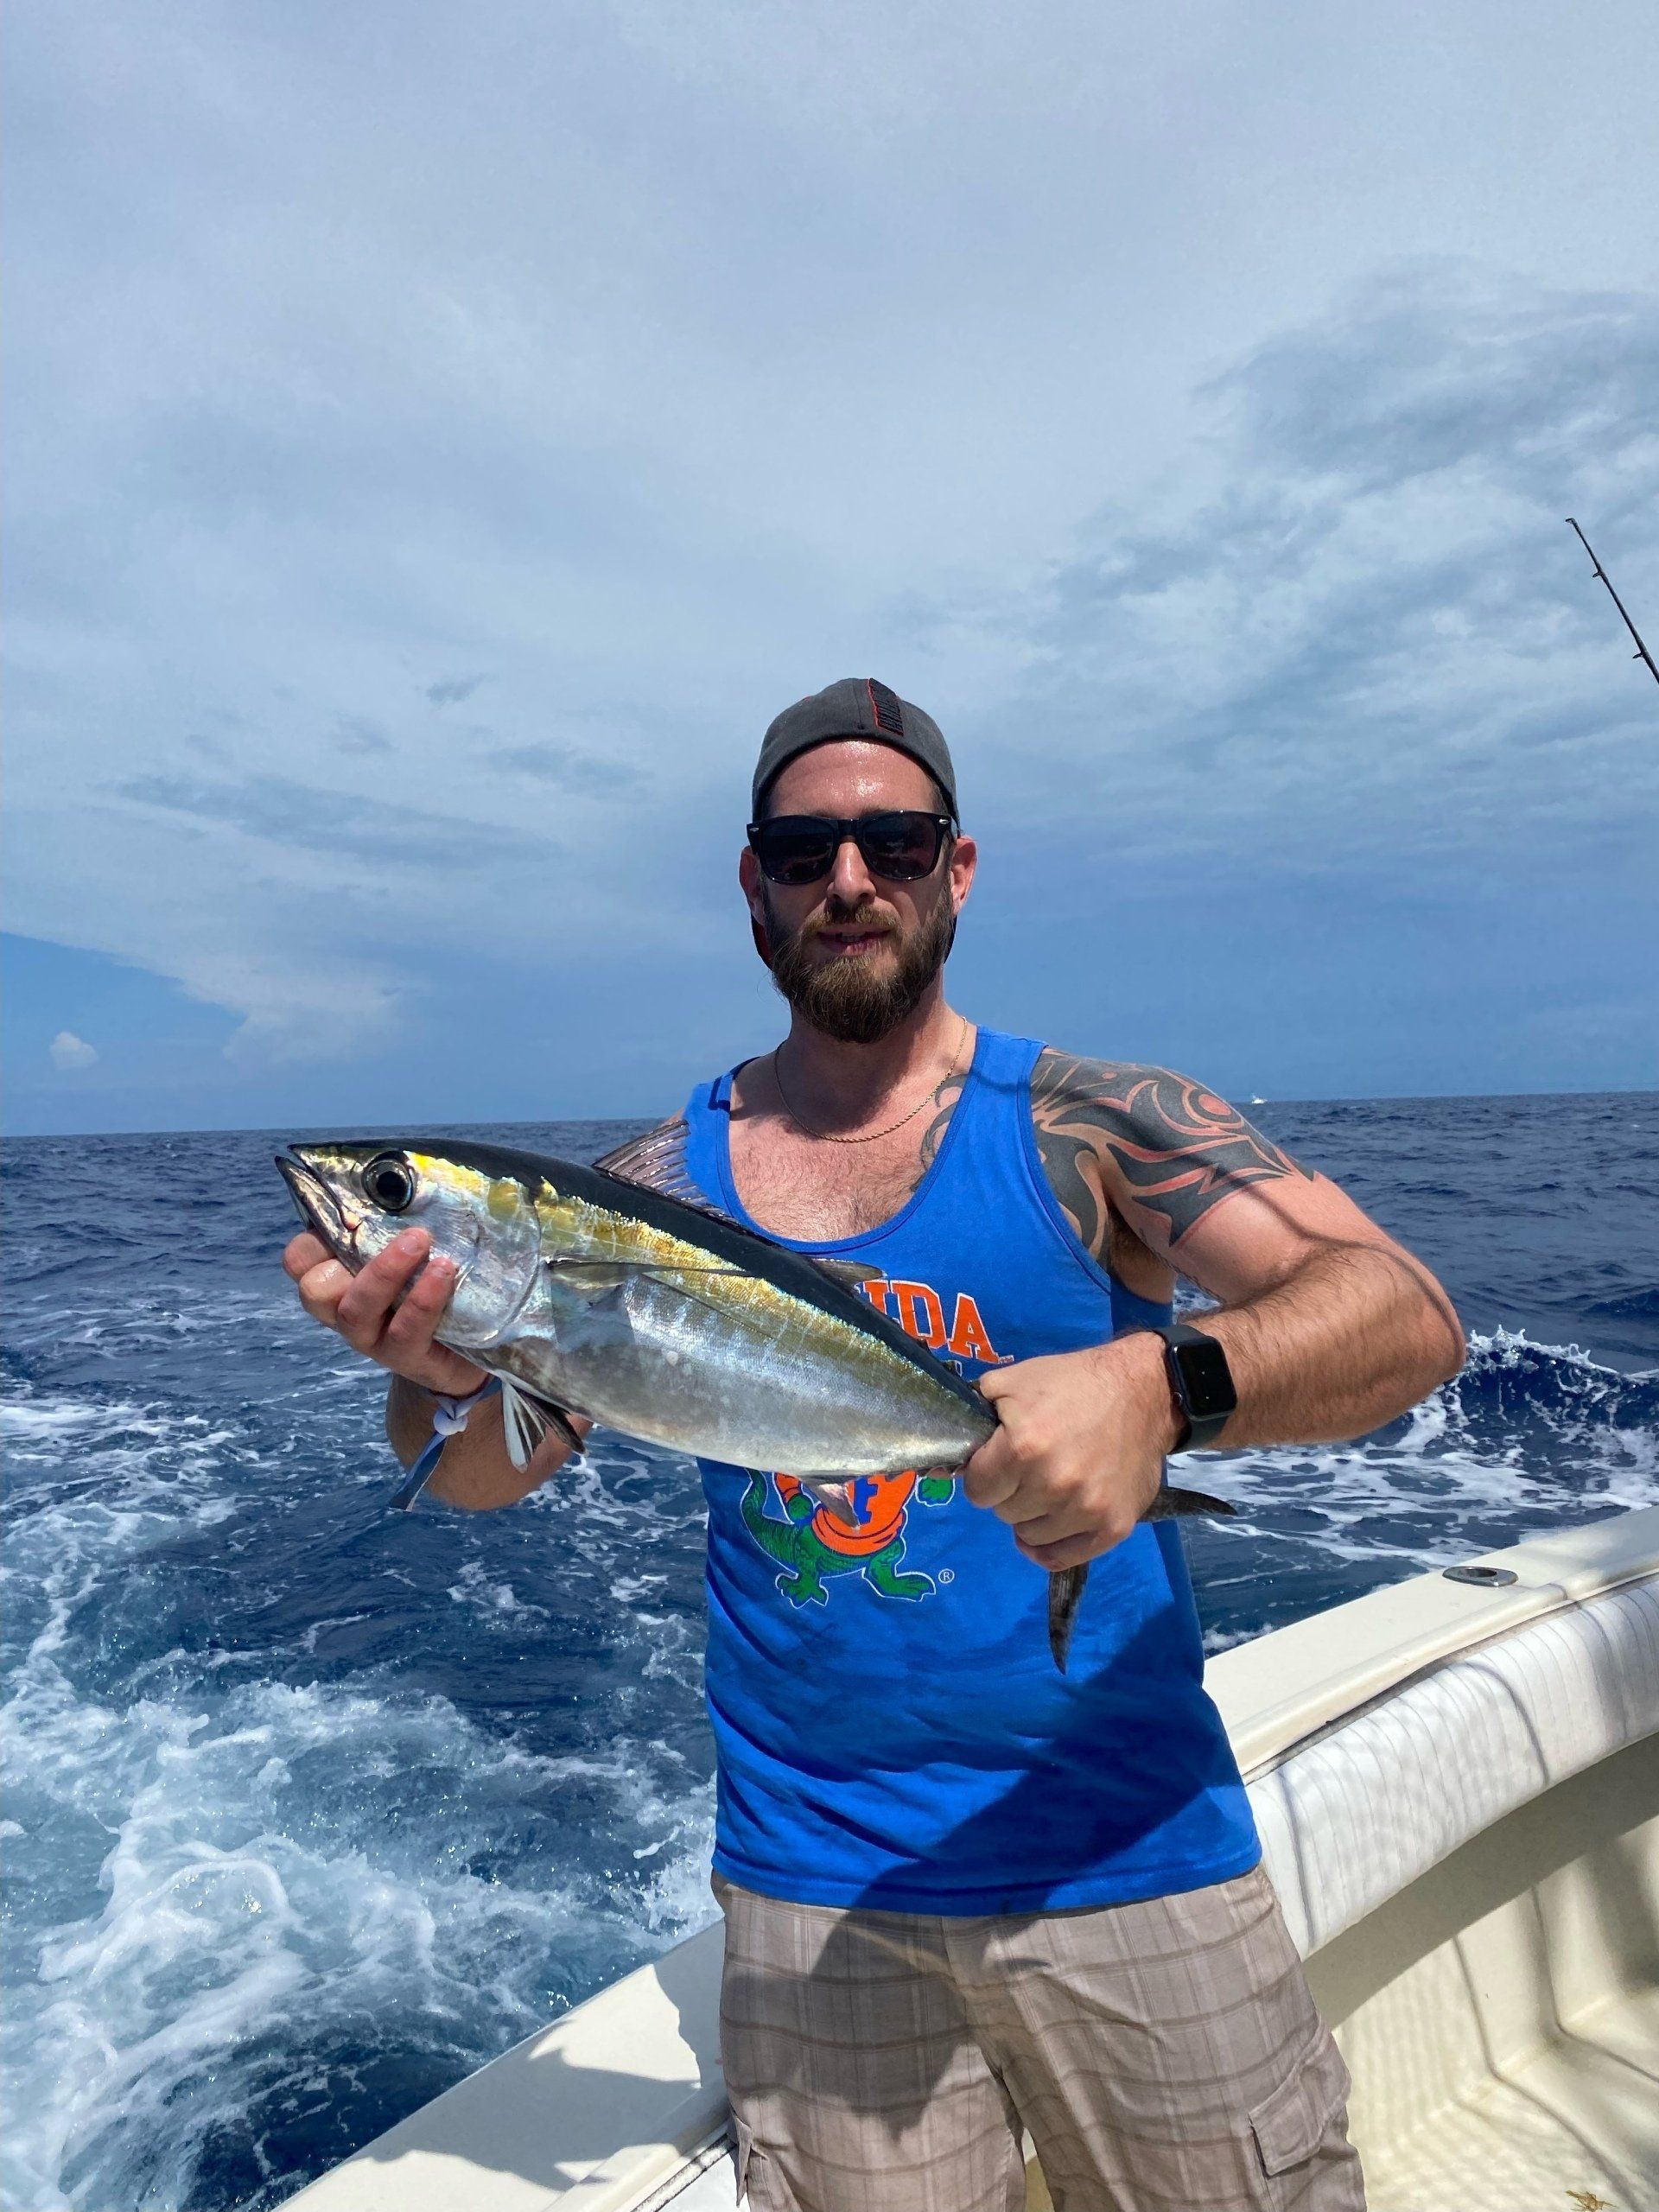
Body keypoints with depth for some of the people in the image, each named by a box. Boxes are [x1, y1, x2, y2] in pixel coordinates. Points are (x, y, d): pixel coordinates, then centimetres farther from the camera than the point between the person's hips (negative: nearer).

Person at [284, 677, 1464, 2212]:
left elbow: (1409, 1317, -17)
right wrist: (437, 1371, -24)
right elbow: (479, 1470, -1)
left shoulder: (1088, 1124, -9)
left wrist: (1160, 1384, -36)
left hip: (1124, 1854, -1)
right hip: (805, 1884, 2)